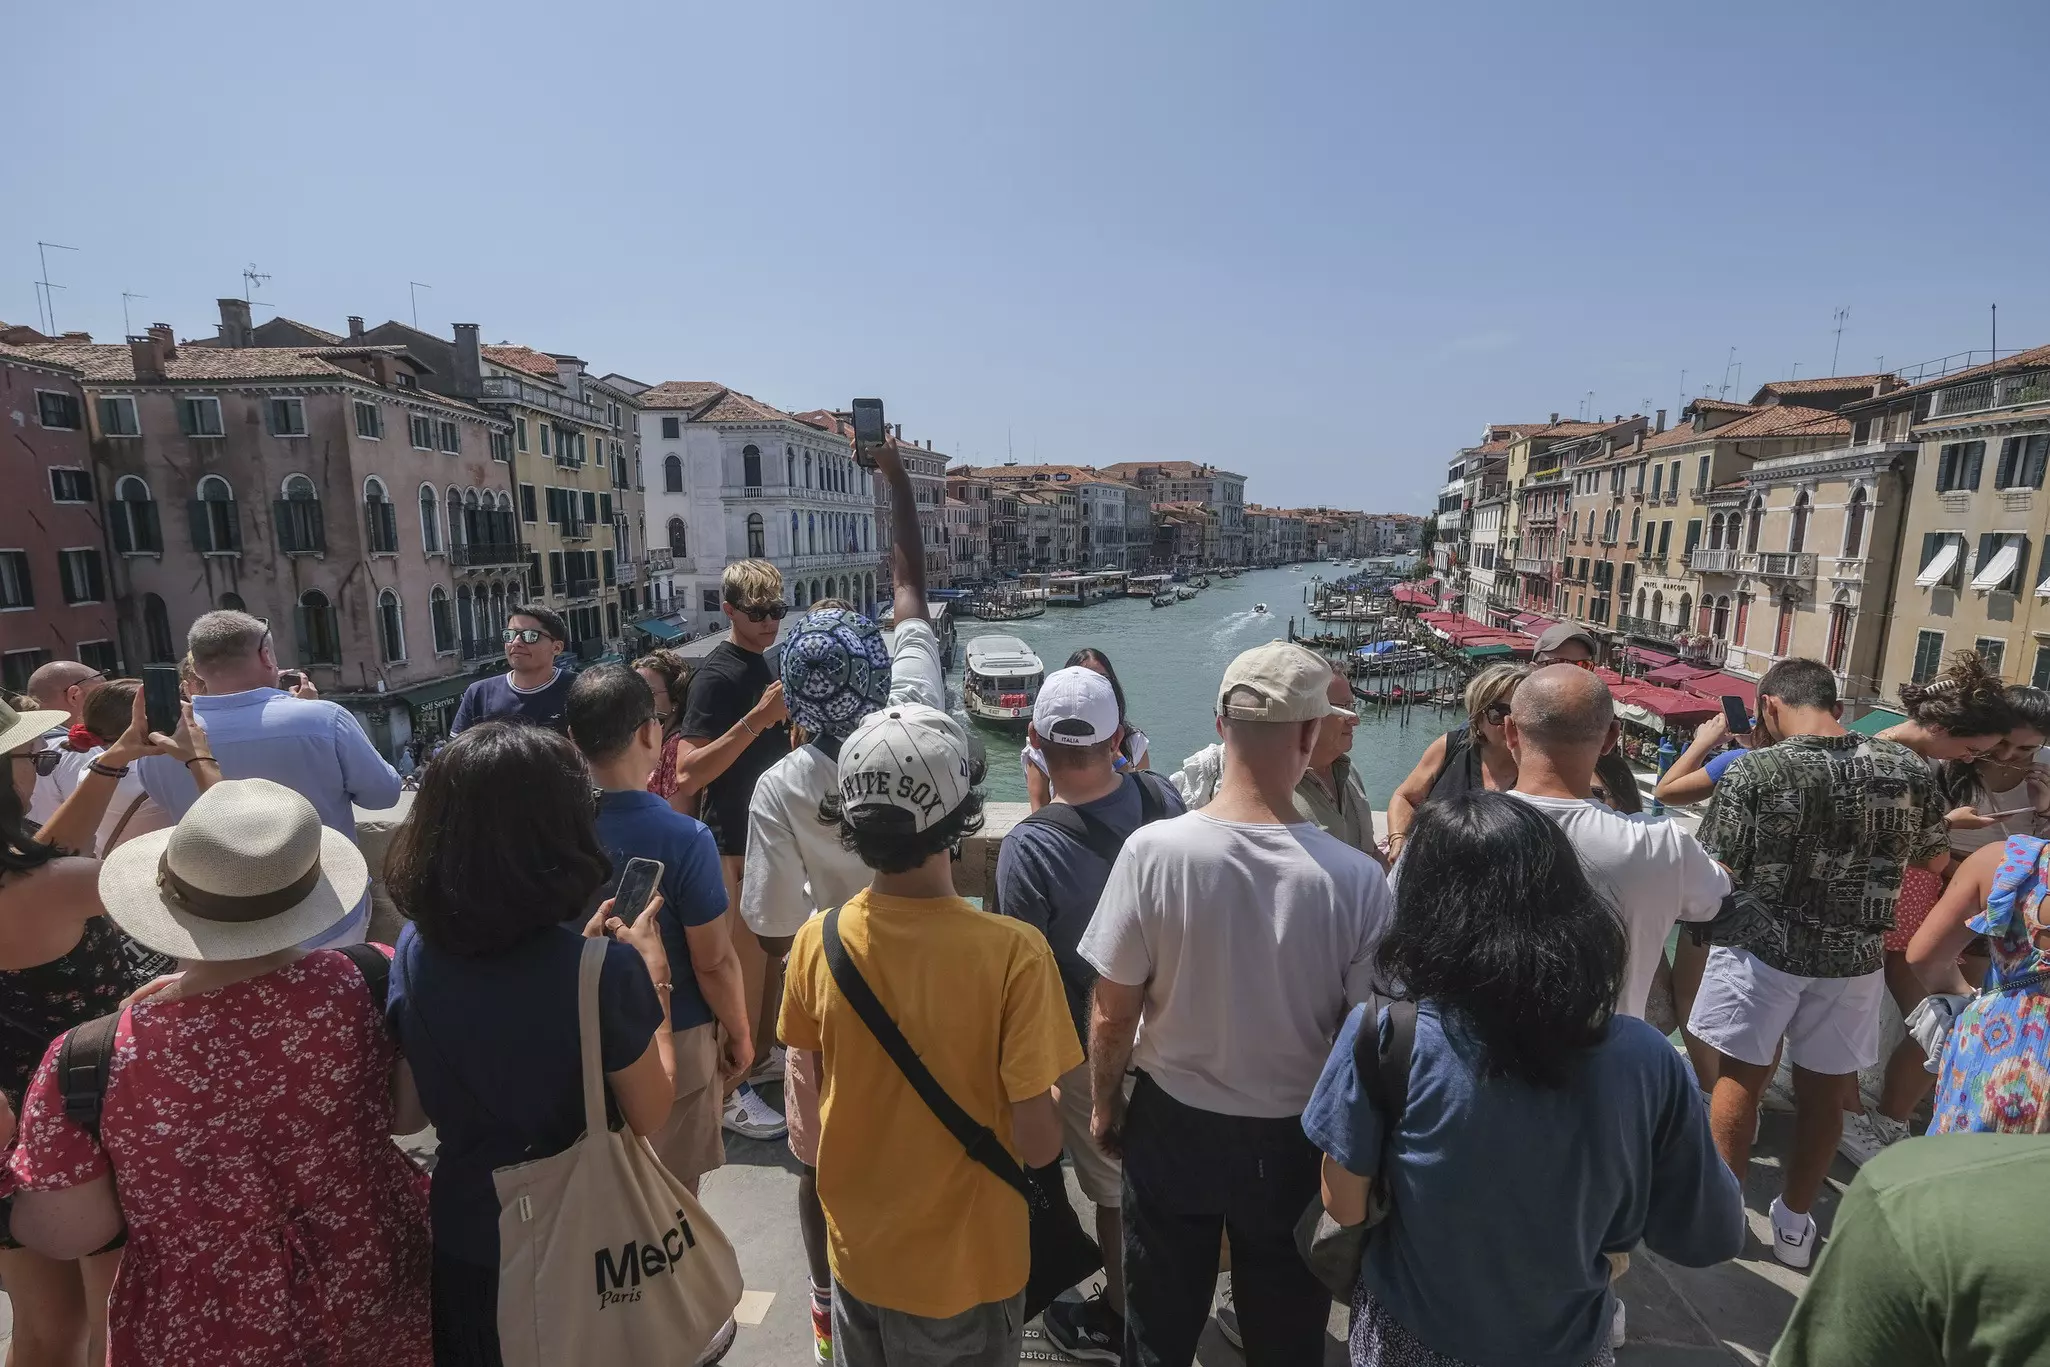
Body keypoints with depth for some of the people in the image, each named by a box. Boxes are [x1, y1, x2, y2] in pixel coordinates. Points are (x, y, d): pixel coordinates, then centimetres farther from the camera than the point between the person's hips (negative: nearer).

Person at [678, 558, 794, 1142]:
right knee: (745, 969, 2)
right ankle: (731, 1091, 17)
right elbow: (687, 775, -25)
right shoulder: (718, 674, -17)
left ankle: (762, 1056, 37)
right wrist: (756, 719, -31)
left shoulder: (768, 664, 9)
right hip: (737, 845, -8)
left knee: (775, 959, 19)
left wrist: (790, 721, 2)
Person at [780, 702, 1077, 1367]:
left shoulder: (817, 941, -16)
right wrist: (1050, 1119, -1)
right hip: (967, 1266, -2)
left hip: (858, 1253, 3)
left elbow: (817, 1093, -1)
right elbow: (1037, 1143, -22)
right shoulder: (1012, 951, -29)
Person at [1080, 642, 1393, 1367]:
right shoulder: (1355, 878, -23)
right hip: (1294, 1142, 0)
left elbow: (1112, 1013, -14)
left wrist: (1103, 1104, 6)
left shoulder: (1152, 850, -23)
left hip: (1172, 1124, 0)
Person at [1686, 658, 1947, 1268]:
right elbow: (1934, 858, 11)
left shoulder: (1753, 771, -17)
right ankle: (1795, 1223, 30)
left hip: (1763, 948, -3)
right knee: (1823, 1090, 16)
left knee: (1740, 1078, 11)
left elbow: (1718, 874, -15)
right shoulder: (1905, 767, -5)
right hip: (1853, 956, 4)